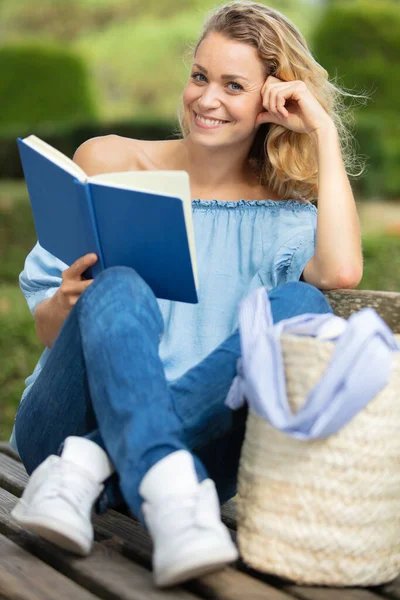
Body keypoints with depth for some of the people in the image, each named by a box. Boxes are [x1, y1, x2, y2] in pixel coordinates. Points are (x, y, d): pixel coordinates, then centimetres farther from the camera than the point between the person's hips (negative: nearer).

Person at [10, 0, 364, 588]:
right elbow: (47, 330, 9)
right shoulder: (110, 162, 9)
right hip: (66, 425, 0)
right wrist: (66, 305, -16)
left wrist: (325, 131, -3)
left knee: (302, 307, -24)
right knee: (120, 288, -29)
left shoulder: (282, 216, 11)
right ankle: (170, 496, -49)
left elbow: (342, 270, -14)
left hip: (199, 438, 1)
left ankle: (91, 465, -30)